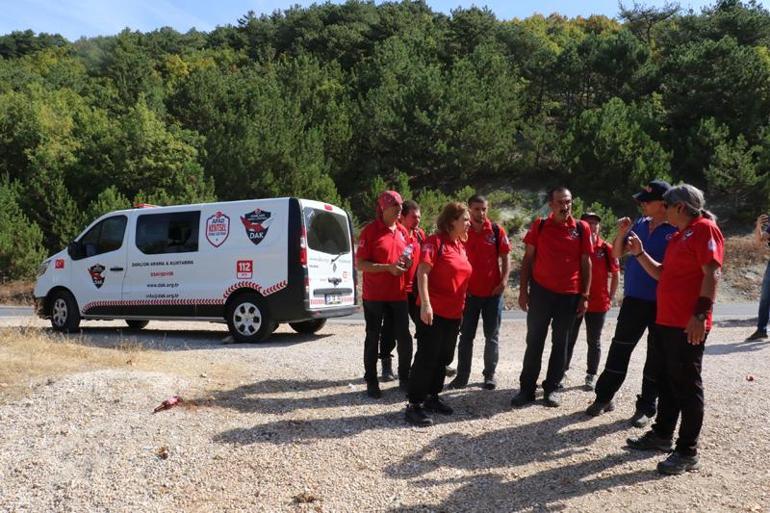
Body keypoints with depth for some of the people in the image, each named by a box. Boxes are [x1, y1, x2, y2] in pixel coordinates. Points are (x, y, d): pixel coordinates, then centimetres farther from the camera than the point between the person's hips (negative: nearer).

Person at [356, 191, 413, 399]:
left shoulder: (402, 231, 9)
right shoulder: (370, 231, -9)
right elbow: (360, 263, -13)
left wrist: (406, 263, -2)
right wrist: (388, 267, -22)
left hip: (398, 294, 5)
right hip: (374, 295, -5)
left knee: (404, 337, 8)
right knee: (373, 338, 7)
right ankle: (371, 382, 18)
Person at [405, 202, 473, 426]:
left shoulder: (461, 245, 13)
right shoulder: (435, 241, -11)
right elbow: (422, 272, -18)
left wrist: (462, 307, 19)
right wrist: (425, 303, -27)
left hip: (454, 313, 8)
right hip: (434, 311, -8)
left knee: (444, 358, 16)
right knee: (426, 357, -4)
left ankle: (432, 397, 30)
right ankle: (414, 405, 4)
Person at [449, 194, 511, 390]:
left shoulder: (496, 231, -3)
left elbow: (505, 257, 0)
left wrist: (504, 281, -12)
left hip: (493, 292, -1)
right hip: (469, 292, 1)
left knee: (492, 336, 9)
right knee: (466, 336, 7)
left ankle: (489, 375, 21)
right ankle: (462, 375, 15)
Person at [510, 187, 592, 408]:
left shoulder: (582, 228, 1)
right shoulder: (539, 226, 1)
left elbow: (586, 263, 4)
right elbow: (528, 259, 4)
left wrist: (584, 295, -1)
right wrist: (523, 290, -2)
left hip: (569, 295, 0)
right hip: (540, 291, 0)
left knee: (560, 342, 10)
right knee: (534, 341, 4)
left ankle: (552, 388, 21)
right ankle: (527, 388, 12)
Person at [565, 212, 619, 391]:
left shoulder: (606, 248, -4)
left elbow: (615, 274, 4)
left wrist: (610, 298, 1)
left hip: (598, 303, -1)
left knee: (594, 341, 9)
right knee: (568, 339, 9)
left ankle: (591, 376, 20)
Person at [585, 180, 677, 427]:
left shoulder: (676, 230, -10)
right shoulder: (639, 224, 7)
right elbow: (617, 254, 10)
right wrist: (621, 233, -6)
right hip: (633, 298, 5)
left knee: (656, 356, 7)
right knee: (619, 348, 9)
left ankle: (646, 407, 18)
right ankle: (604, 397, 19)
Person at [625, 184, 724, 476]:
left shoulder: (705, 229, -10)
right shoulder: (680, 235, 19)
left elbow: (712, 274, -19)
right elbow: (663, 275, 22)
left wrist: (700, 315, -25)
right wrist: (640, 253, 12)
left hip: (688, 325, -10)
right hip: (665, 322, 10)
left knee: (687, 387, -2)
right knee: (666, 381, 17)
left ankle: (687, 452, 6)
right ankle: (662, 435, 29)